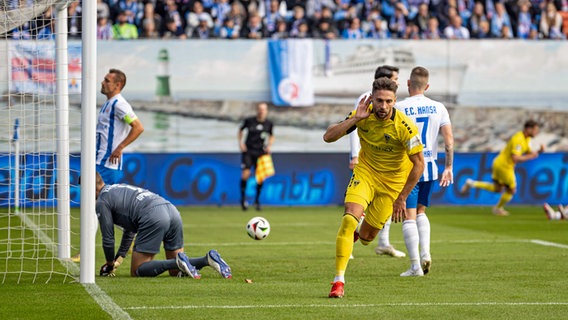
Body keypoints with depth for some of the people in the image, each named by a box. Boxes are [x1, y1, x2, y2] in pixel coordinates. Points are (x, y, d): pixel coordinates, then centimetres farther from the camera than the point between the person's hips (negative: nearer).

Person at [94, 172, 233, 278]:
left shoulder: (101, 202, 8)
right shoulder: (119, 188, 36)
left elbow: (108, 238, 10)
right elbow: (129, 230, 43)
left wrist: (110, 265, 25)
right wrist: (119, 259, 44)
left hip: (153, 217, -8)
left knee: (137, 271, 0)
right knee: (175, 272, 16)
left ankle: (178, 262, -20)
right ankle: (209, 259, -8)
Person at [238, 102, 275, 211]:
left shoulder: (269, 124, 2)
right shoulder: (249, 121, -4)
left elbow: (271, 136, 19)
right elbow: (240, 130, 12)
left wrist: (269, 146, 2)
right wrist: (240, 142, -1)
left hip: (261, 152, 2)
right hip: (248, 151, -2)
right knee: (245, 174, -15)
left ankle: (257, 200, 14)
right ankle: (243, 198, 1)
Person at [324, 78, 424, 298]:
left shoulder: (405, 127, -24)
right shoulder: (362, 116, -14)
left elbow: (419, 164, -17)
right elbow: (328, 137, -17)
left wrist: (402, 198, -16)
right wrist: (356, 118, -29)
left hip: (392, 181, -1)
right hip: (365, 172, 1)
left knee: (366, 236, 4)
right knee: (349, 219, -23)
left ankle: (357, 236, 45)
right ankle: (338, 281, -18)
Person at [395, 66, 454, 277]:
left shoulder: (399, 108, -9)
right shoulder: (438, 108, 2)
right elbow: (449, 141, -1)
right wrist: (448, 167, 7)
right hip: (430, 168, 4)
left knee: (409, 216, -1)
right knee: (420, 211, 21)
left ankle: (415, 265, -6)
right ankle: (425, 253, 4)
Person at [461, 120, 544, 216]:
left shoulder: (526, 139, 6)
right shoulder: (518, 140, -25)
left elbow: (528, 152, 14)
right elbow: (515, 158, -31)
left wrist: (539, 151, -4)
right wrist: (530, 157, -24)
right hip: (504, 166, -10)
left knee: (497, 189, 18)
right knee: (511, 190, 6)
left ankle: (472, 184, 16)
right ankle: (498, 208, 26)